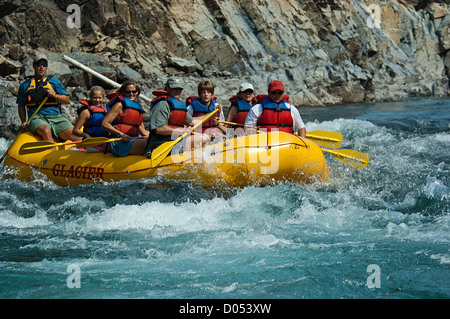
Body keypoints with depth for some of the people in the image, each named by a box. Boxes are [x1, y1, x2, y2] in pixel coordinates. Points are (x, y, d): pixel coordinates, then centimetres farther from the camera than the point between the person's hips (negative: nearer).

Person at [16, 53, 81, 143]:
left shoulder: (54, 81, 18)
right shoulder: (25, 85, 19)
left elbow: (67, 100, 14)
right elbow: (21, 106, 25)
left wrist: (54, 95, -5)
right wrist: (23, 122, 9)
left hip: (56, 117, 2)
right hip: (36, 118, -2)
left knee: (75, 135, -26)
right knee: (46, 130, -39)